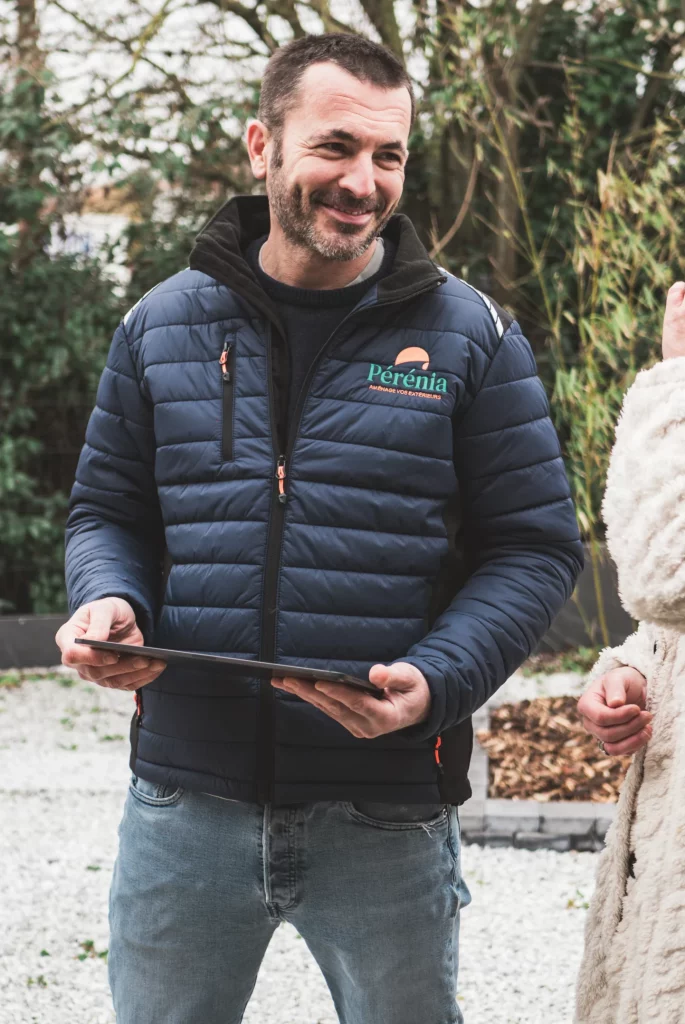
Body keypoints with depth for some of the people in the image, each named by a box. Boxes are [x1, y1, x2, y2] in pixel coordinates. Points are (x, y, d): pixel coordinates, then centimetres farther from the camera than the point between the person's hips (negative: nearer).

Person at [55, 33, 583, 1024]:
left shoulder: (469, 337, -1)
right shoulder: (163, 326, 6)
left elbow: (535, 546, -1)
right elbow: (109, 509, 13)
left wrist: (435, 681, -18)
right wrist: (107, 603, -10)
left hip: (387, 819, -2)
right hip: (185, 803, 2)